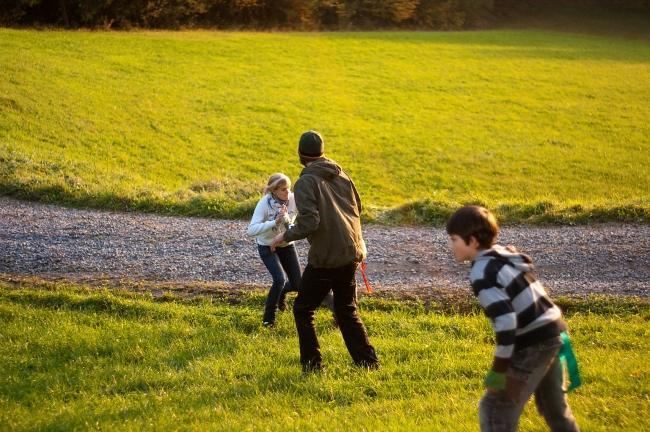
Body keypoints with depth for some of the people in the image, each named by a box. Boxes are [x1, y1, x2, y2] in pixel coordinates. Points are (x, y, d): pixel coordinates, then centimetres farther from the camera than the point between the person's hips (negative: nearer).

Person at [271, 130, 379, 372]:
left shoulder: (306, 182, -11)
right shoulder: (341, 175, 10)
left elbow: (308, 222, -20)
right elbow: (357, 208, 15)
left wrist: (285, 236, -6)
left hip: (325, 257, -7)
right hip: (351, 254, 7)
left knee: (303, 309, 9)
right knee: (346, 311, 19)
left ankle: (312, 364, 7)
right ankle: (367, 361, 17)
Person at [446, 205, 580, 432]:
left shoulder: (481, 274, -18)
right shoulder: (505, 254, 9)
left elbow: (506, 320, -26)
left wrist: (499, 369, -19)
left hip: (533, 343, -9)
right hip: (552, 331, 9)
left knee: (495, 409, -2)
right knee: (553, 405, 25)